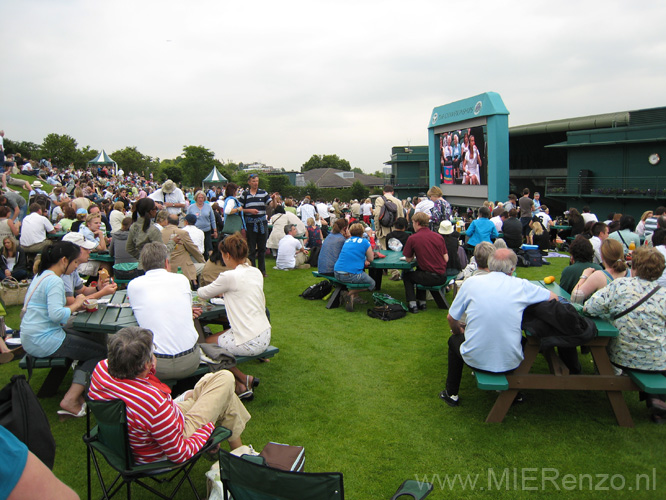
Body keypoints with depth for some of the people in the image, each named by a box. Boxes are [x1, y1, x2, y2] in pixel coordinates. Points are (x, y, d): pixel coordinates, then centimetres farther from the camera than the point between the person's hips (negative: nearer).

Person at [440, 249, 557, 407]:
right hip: (510, 363, 1)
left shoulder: (472, 282, -7)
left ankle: (451, 394, 37)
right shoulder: (521, 285, -6)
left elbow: (451, 318, 2)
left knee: (454, 339, 32)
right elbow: (554, 298, 11)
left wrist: (459, 331, 24)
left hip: (475, 360, -1)